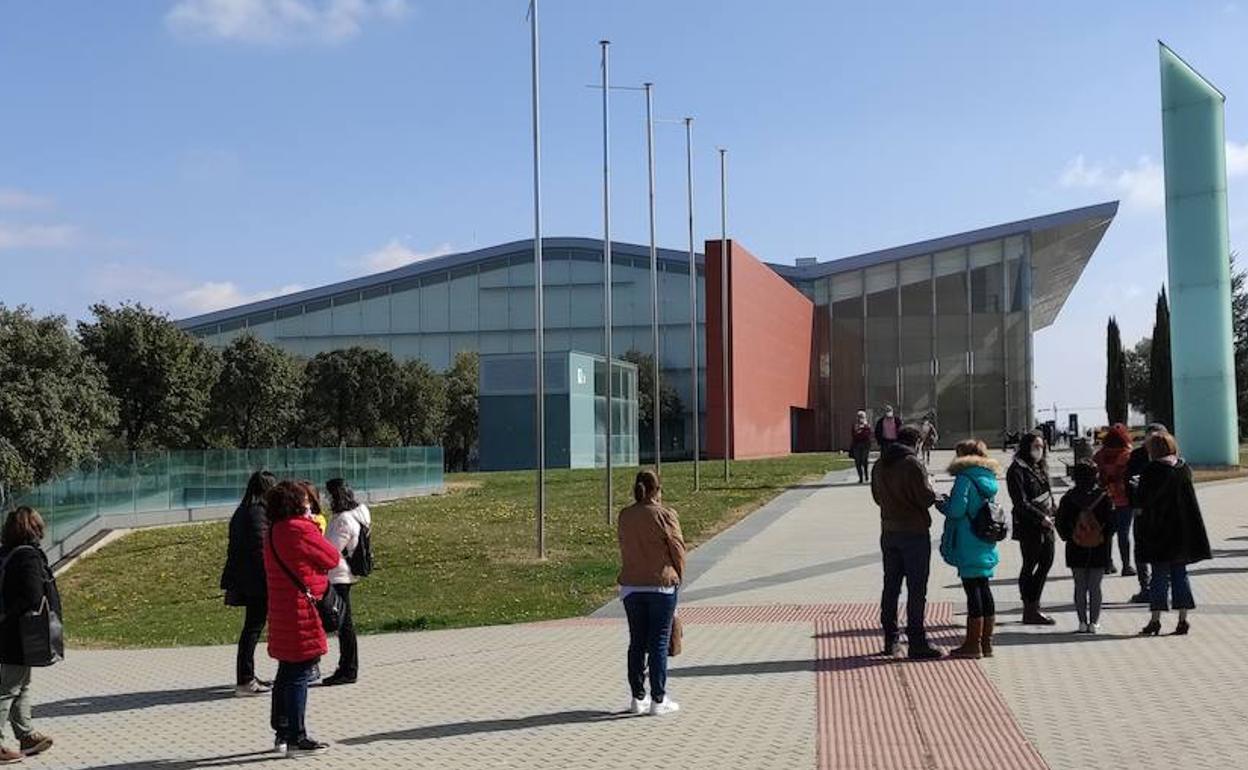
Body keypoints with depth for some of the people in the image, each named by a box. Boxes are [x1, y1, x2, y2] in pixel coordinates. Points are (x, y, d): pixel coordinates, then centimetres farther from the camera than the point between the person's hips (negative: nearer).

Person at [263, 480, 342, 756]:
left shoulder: (273, 531, 12)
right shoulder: (301, 529, -15)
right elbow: (332, 559, -7)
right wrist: (314, 527, 9)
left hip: (280, 608, 9)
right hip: (302, 608, -9)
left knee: (287, 672, 16)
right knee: (300, 674, -5)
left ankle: (282, 733, 22)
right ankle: (296, 738, -3)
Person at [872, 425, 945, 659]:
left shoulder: (879, 465, 7)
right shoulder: (912, 464, -16)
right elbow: (927, 498, -16)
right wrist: (931, 487, 3)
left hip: (888, 532, 7)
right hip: (914, 532, -7)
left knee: (890, 587, 13)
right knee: (916, 589, -2)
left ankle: (890, 641, 17)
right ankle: (917, 644, -1)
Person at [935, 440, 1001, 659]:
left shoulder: (965, 479, -14)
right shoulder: (989, 479, 11)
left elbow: (956, 510, -20)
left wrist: (941, 504, 0)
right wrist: (948, 503, 17)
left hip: (969, 547, -8)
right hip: (987, 546, 8)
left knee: (973, 590, -3)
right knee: (983, 588, 12)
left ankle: (973, 644, 2)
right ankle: (986, 642, 18)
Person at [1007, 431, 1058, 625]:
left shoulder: (1039, 467, 15)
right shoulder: (1017, 470, -11)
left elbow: (1048, 493, 18)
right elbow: (1021, 503, -16)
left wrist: (1052, 515, 5)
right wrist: (1041, 518, -18)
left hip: (1045, 525, 8)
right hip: (1028, 527, -8)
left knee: (1046, 562, 11)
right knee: (1029, 566, -1)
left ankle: (1032, 606, 23)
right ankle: (1030, 611, 6)